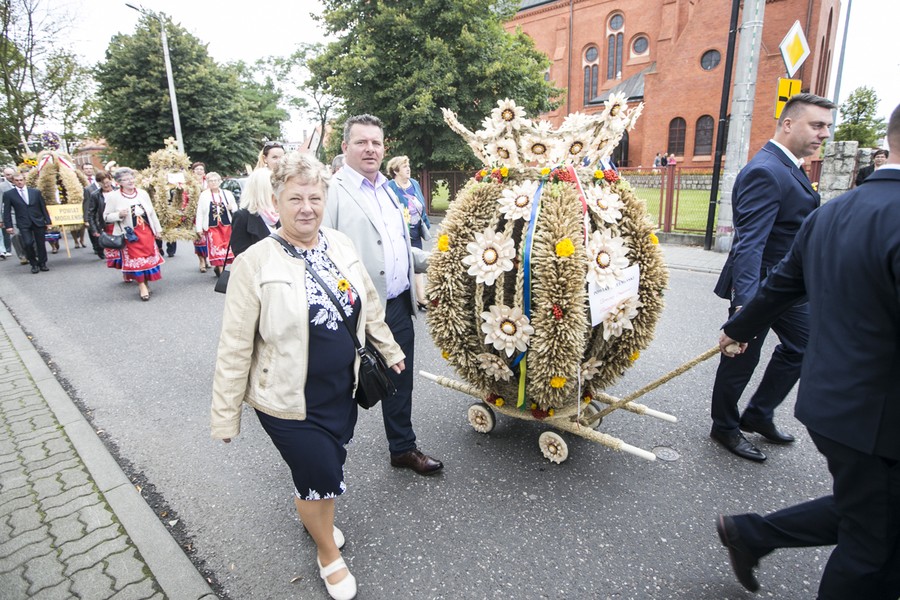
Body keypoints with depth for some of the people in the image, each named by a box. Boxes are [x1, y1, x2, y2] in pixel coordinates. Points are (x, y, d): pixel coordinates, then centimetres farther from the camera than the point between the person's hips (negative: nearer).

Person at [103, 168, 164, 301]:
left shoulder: (143, 193, 4)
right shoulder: (113, 196, -6)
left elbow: (152, 213, 11)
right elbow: (106, 217, -3)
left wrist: (158, 229, 12)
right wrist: (119, 215, -21)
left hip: (146, 232, 4)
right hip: (130, 234, -3)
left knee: (148, 257, 8)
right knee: (135, 259, 0)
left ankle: (146, 282, 24)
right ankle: (142, 286, 8)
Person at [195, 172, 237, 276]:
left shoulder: (227, 193, 5)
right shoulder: (204, 195, 0)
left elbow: (235, 208, 12)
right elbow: (200, 213, 0)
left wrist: (231, 207, -12)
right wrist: (199, 228, -3)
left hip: (226, 225, 2)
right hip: (212, 227, -2)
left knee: (226, 248, 6)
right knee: (216, 248, -7)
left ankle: (218, 267, 25)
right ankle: (221, 270, -3)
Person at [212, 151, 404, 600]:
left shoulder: (340, 244, -2)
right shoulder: (255, 262, -17)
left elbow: (369, 306, 10)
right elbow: (235, 346, -13)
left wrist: (389, 350, 17)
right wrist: (226, 414, -8)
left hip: (343, 389, 5)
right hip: (289, 399, -4)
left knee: (325, 469, 20)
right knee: (322, 476, 6)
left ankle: (312, 513, 56)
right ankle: (329, 554, 39)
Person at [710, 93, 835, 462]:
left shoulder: (787, 167, 12)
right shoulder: (765, 172, -22)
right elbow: (749, 242, -31)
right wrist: (745, 303, -37)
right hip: (758, 283, -10)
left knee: (801, 345, 19)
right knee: (742, 358, 4)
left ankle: (758, 415, 33)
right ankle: (725, 428, 24)